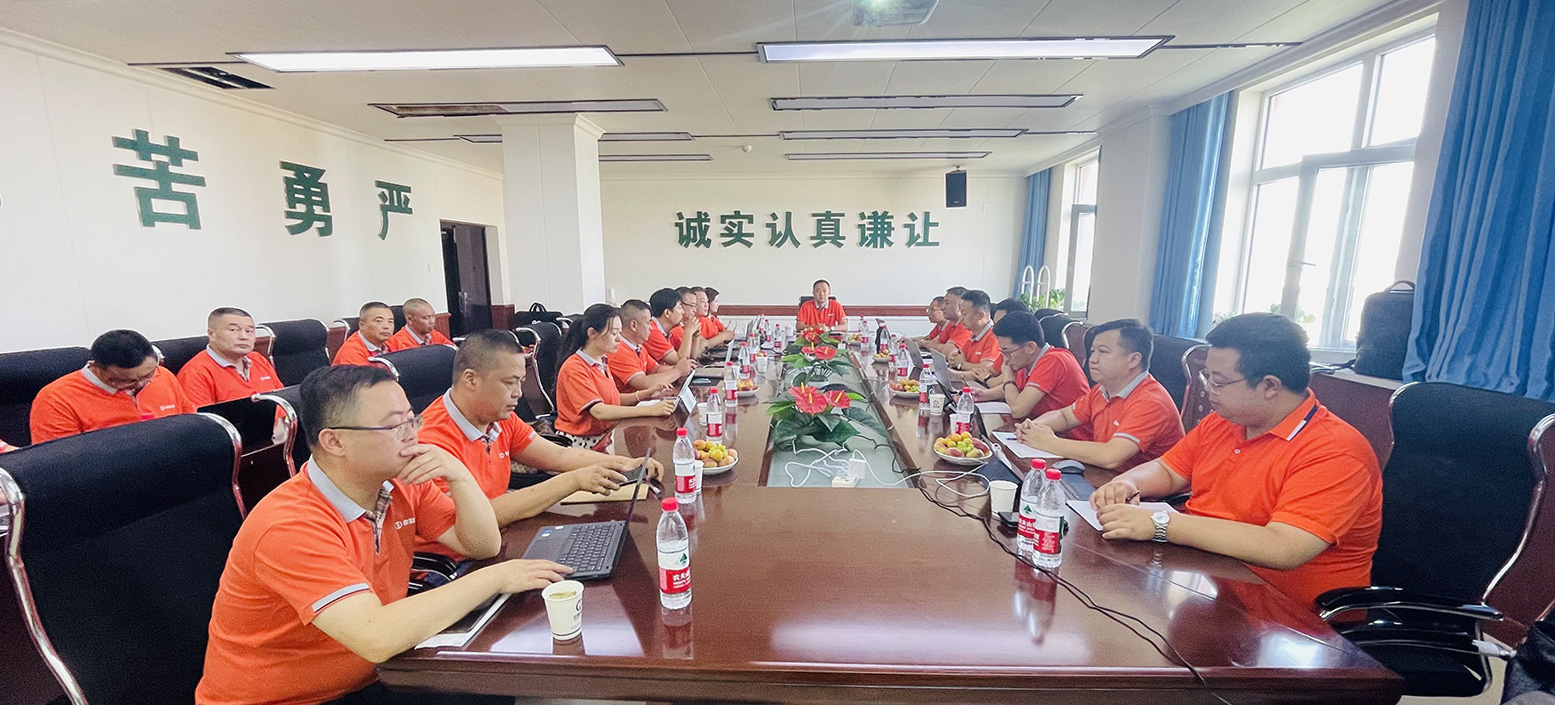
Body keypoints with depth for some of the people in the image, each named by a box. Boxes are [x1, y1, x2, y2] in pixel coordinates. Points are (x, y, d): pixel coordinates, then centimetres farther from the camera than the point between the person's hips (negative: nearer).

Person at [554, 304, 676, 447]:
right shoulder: (574, 368, -17)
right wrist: (650, 410, -32)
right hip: (581, 441, -8)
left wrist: (645, 395, 0)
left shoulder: (602, 362, 10)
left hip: (606, 433, 8)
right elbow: (599, 411, -26)